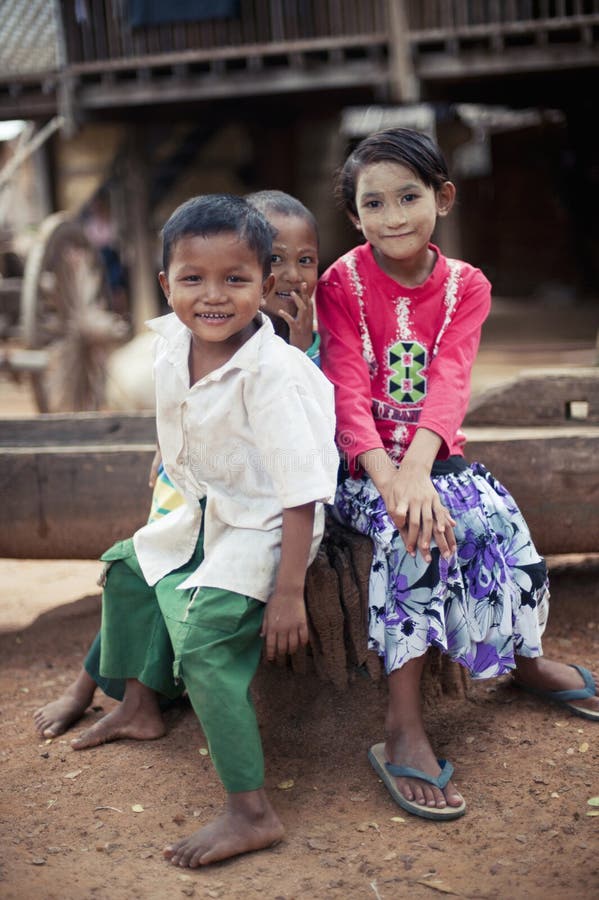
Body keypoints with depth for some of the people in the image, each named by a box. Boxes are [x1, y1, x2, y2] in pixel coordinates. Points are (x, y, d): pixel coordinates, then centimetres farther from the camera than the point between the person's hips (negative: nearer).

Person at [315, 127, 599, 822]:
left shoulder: (465, 287, 0)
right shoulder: (342, 284, -7)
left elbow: (448, 384, -17)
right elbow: (348, 389, -18)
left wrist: (416, 469, -37)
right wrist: (388, 478, -37)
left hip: (434, 455, 3)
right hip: (363, 463, -3)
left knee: (499, 522, -22)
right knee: (412, 530, -31)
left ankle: (524, 658, 10)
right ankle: (402, 731, -30)